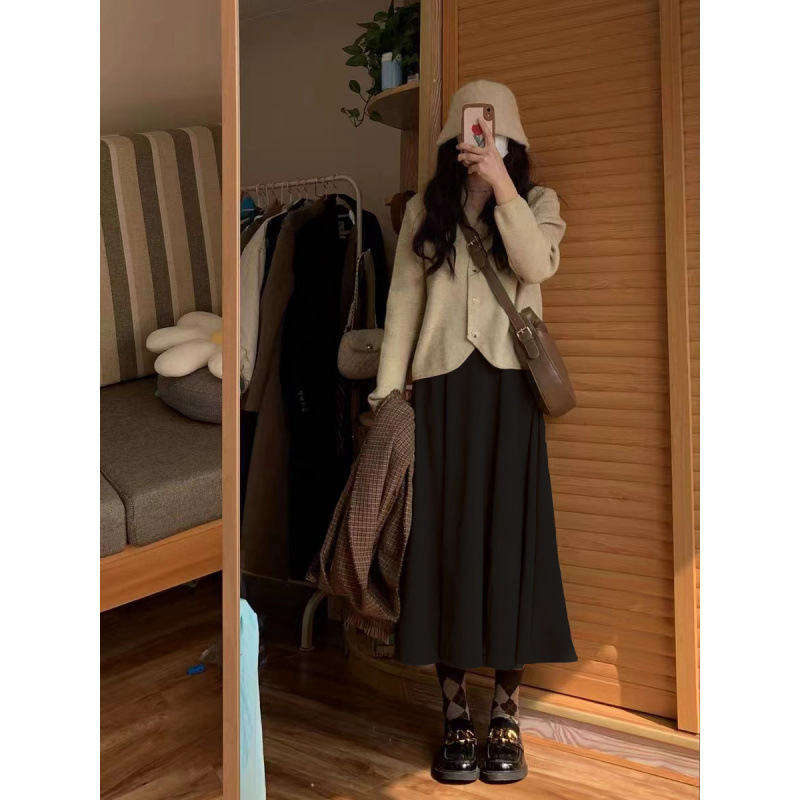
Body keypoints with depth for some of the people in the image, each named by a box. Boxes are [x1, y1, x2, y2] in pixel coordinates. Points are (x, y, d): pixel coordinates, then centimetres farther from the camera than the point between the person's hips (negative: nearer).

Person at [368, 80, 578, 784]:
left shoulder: (537, 201, 12)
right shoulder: (426, 209, 15)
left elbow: (538, 265, -9)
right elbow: (404, 299, 8)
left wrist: (502, 184, -15)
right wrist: (389, 388, -1)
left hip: (510, 385, -1)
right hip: (441, 386, 1)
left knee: (510, 533, -1)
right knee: (444, 536, 0)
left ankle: (506, 714, 9)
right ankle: (456, 713, 10)